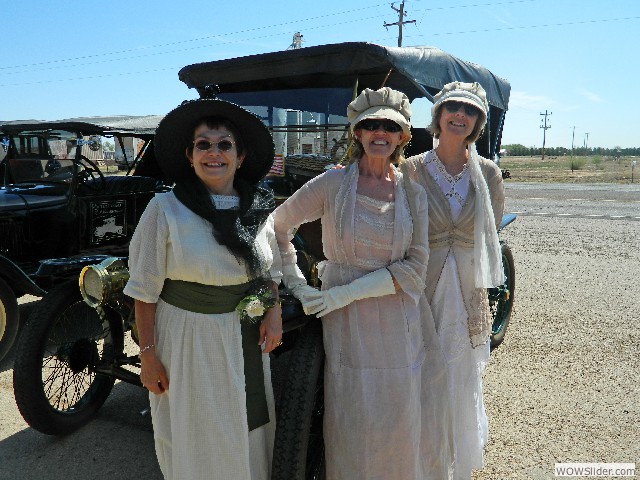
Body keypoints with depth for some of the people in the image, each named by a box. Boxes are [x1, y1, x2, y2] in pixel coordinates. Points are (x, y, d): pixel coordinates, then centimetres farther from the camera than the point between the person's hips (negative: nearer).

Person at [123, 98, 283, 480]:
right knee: (195, 439, 13)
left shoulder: (260, 207, 0)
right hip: (187, 340, -3)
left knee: (250, 434, 18)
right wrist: (148, 355, -8)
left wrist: (275, 312, -3)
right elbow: (146, 290, -8)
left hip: (247, 341, 4)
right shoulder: (165, 209, -13)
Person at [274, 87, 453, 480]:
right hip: (348, 327, -2)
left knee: (408, 419, 12)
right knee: (356, 425, 5)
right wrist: (294, 281, -1)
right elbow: (279, 226, 5)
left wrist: (348, 292, -15)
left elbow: (414, 267, -7)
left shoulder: (413, 192, 0)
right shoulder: (333, 184, -5)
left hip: (402, 322, 2)